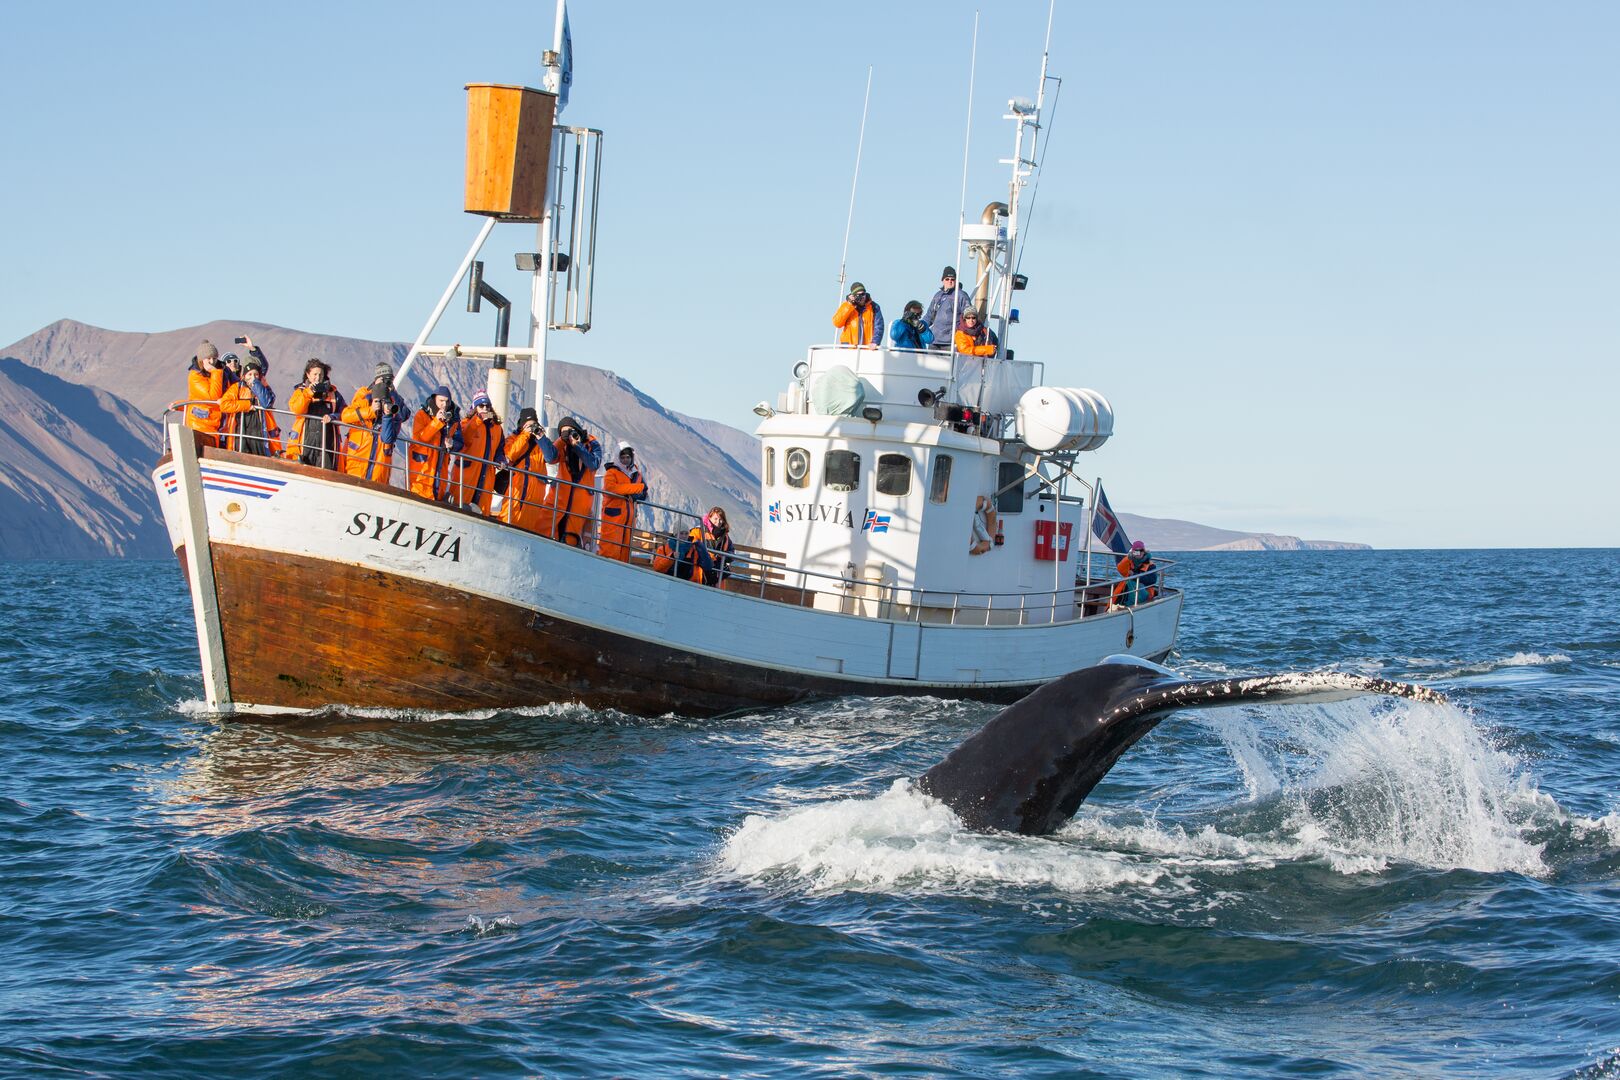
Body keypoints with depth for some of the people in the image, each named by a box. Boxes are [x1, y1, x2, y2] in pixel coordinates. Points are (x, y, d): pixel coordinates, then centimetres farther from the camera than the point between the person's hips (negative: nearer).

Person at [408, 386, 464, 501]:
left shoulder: (453, 419, 8)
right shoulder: (422, 415, -4)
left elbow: (459, 443, 12)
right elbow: (418, 438, -17)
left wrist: (452, 444, -13)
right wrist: (437, 421, -22)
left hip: (441, 467, 5)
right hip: (422, 465, -5)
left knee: (439, 495, 8)